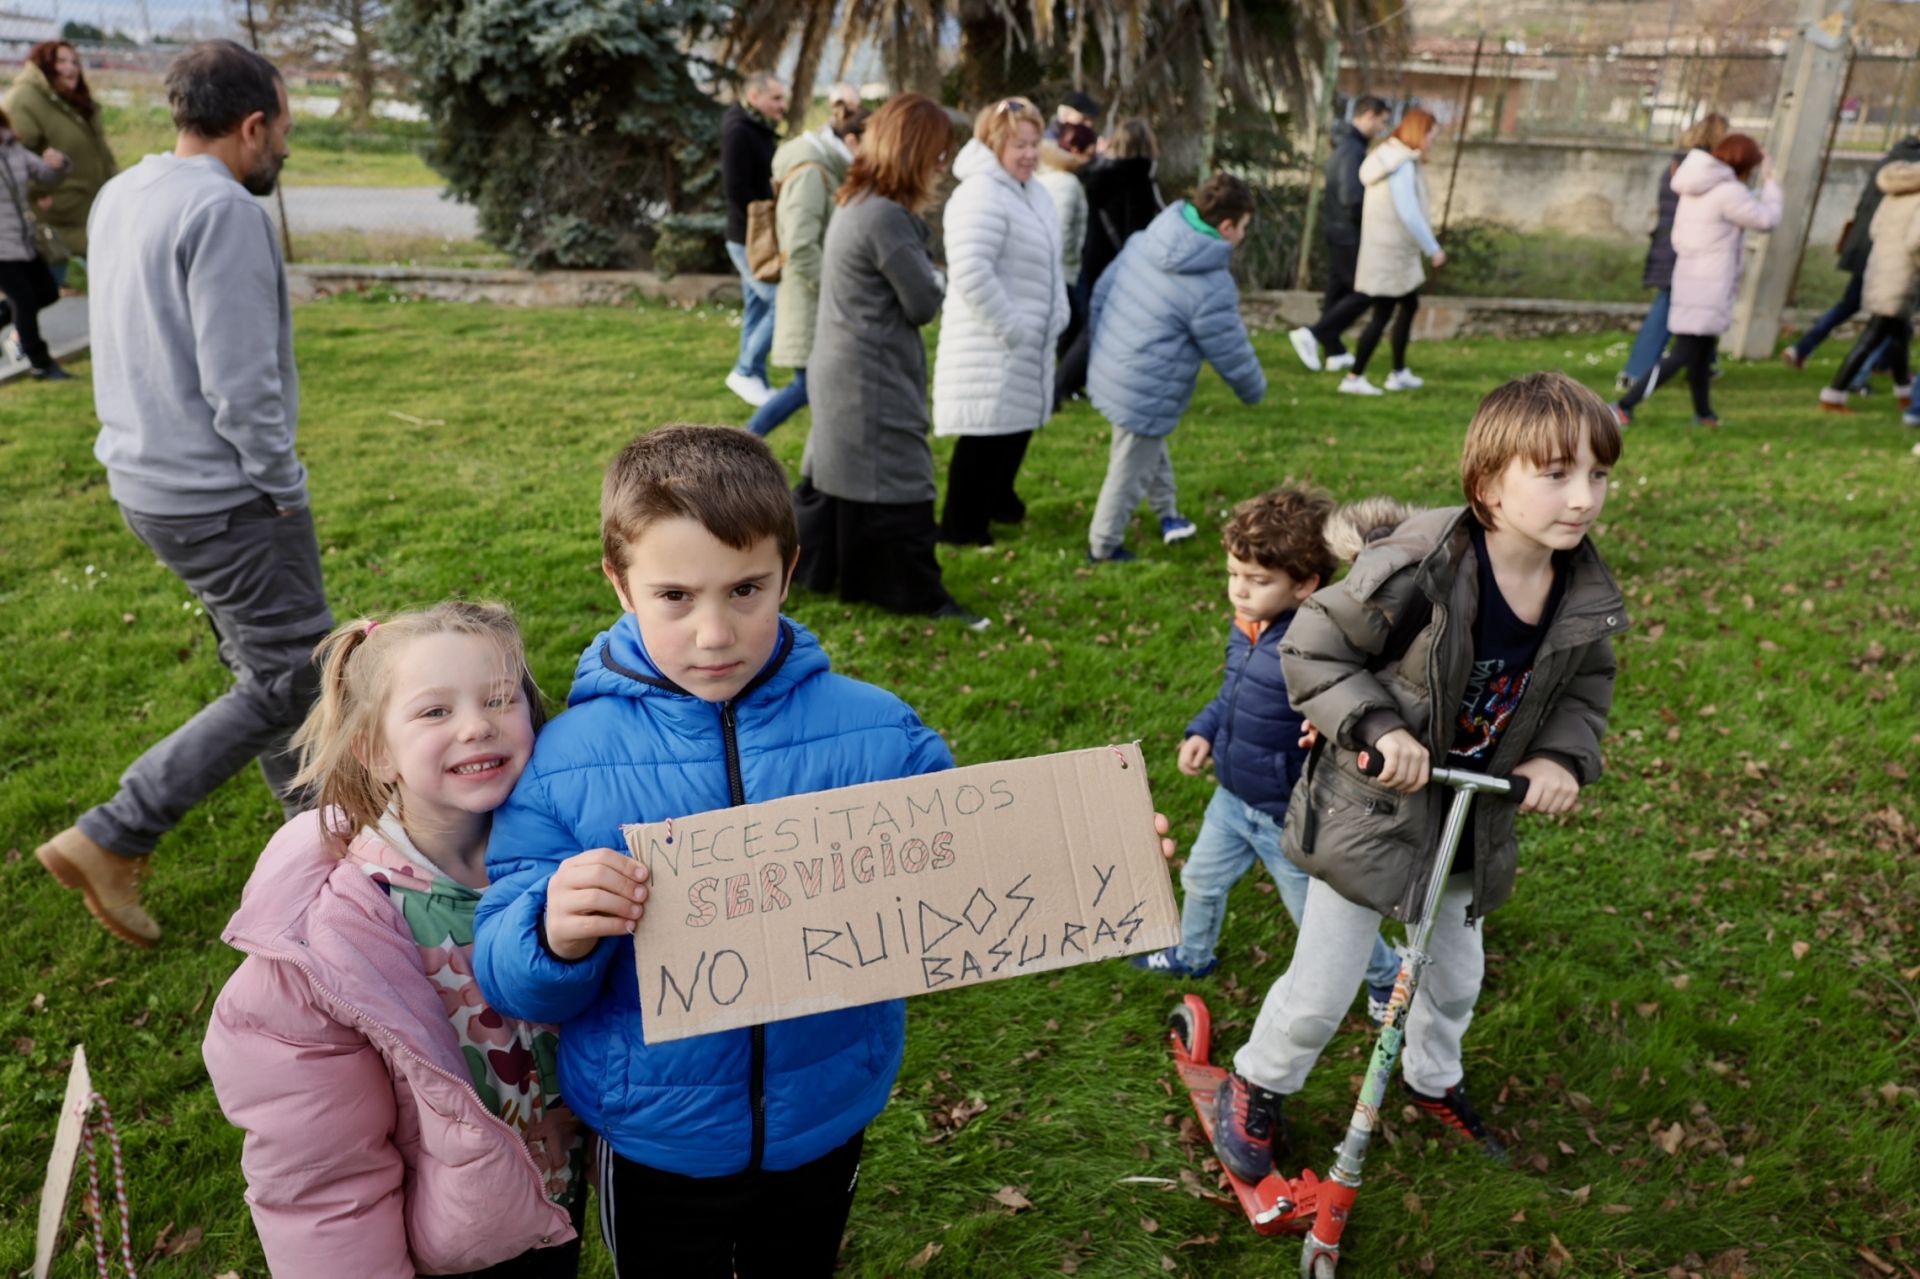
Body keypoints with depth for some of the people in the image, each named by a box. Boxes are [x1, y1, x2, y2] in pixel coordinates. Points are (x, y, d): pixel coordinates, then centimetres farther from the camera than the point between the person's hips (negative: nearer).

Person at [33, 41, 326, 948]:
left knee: (261, 657, 20)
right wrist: (285, 488, -10)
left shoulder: (120, 196, 10)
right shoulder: (223, 210, -19)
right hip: (221, 493, -10)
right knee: (289, 677, -1)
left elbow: (142, 343, 16)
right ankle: (112, 840, 3)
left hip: (146, 477, 10)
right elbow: (240, 383, -23)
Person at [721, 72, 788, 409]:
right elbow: (735, 189, -21)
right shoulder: (739, 132, -16)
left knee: (758, 308, 12)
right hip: (750, 239, -9)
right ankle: (746, 372, 1)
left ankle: (755, 380, 19)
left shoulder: (760, 131, 14)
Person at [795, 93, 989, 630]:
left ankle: (795, 566, 29)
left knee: (835, 473, 19)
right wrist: (936, 280, 5)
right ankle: (921, 597, 4)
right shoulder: (886, 215, -20)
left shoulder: (855, 203, 12)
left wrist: (924, 279, 0)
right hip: (873, 379, -10)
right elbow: (923, 303, -14)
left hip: (845, 372, 10)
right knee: (898, 484, -4)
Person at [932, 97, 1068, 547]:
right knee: (986, 433, -3)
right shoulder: (982, 196, -20)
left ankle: (997, 499, 39)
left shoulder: (1033, 192, 12)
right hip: (992, 347, -10)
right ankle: (961, 526, 9)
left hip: (1028, 343, 10)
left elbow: (1049, 264, 24)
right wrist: (1009, 326, -24)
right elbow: (970, 270, -30)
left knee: (1018, 425, 20)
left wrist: (1057, 314, 14)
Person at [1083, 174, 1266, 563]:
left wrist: (1102, 345, 23)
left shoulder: (1146, 239, -3)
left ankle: (1168, 515, 47)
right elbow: (1233, 357, -13)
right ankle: (1104, 547, 27)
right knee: (1130, 473, 11)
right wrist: (1255, 391, 8)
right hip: (1145, 398, -8)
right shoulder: (1212, 289, -24)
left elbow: (1101, 291, 8)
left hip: (1108, 373, 9)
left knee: (1153, 449, 29)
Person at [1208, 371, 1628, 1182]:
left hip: (1474, 822, 6)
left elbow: (1586, 685, 7)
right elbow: (1312, 648, -20)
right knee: (1321, 994, 7)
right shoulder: (1413, 573, -30)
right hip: (1370, 814, -5)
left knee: (1456, 976, 27)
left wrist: (1563, 755, -11)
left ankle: (1433, 1080, 58)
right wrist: (1377, 728, -31)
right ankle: (1256, 1087, 37)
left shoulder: (1587, 597, -10)